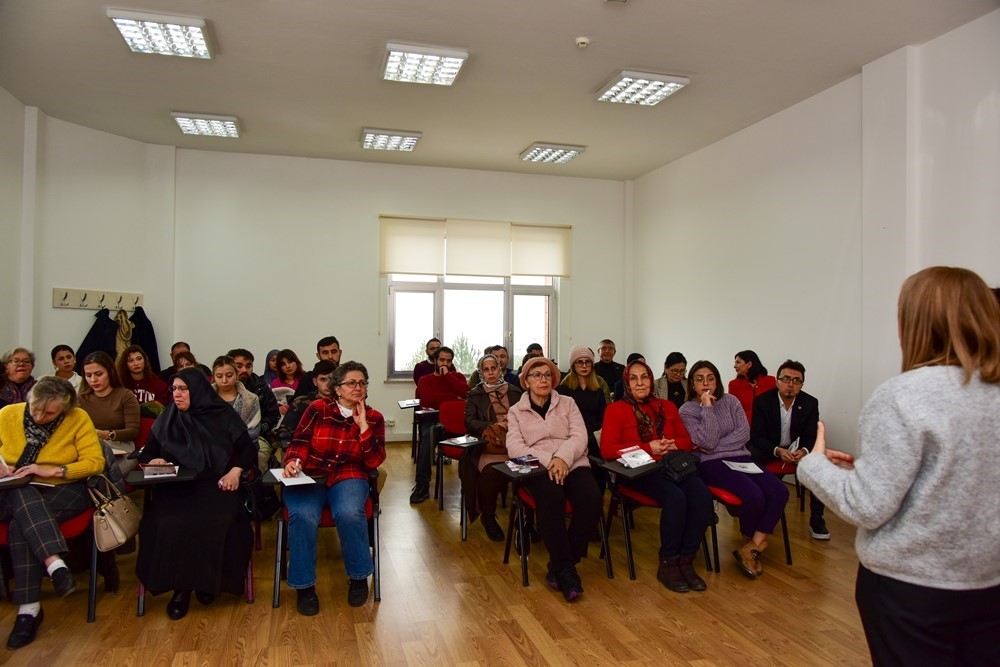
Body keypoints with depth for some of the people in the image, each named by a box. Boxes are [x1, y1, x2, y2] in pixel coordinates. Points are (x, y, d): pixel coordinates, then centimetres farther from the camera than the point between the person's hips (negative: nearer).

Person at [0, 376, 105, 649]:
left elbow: (95, 462, -10)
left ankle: (29, 608, -28)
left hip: (64, 490, -2)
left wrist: (52, 471, -20)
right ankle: (56, 564, -44)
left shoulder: (79, 419, -8)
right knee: (23, 495, -35)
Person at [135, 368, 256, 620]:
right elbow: (147, 453, 19)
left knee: (217, 523, -32)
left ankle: (209, 580, -7)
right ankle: (180, 587, -12)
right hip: (175, 487, 2)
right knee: (168, 524, -30)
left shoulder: (224, 415, 5)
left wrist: (235, 471, -15)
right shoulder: (167, 418, 13)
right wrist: (153, 461, -5)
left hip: (215, 486, -2)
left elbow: (248, 449, 4)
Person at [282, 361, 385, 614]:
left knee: (349, 514, -32)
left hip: (348, 478, 0)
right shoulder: (318, 408, 3)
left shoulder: (374, 418, 6)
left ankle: (359, 577, -6)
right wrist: (294, 461, -21)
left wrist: (363, 426, -11)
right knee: (303, 517, -31)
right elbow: (299, 443, 1)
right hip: (309, 477, 0)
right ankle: (304, 585, -10)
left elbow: (374, 461, -3)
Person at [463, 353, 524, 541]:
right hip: (487, 444, -2)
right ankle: (488, 516, -6)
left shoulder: (515, 391, 21)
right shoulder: (474, 395, 15)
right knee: (491, 471, -35)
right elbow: (469, 422, 5)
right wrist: (494, 426, -9)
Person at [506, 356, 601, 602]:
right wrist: (547, 462, -17)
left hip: (572, 464, 2)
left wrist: (562, 457, -18)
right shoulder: (515, 411, 14)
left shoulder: (568, 404, 17)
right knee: (551, 497, -37)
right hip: (538, 468, -2)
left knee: (591, 498, -30)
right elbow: (514, 447, -2)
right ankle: (565, 569, -23)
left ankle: (560, 564, -14)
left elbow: (579, 436, 3)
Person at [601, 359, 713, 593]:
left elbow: (687, 441, 19)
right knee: (676, 498, -32)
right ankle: (667, 564, -14)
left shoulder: (667, 407, 19)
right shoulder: (616, 409, 4)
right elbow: (607, 449, -7)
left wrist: (673, 444, -5)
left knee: (702, 495, -26)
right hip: (638, 470, -4)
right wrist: (648, 448, -13)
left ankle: (686, 561, -12)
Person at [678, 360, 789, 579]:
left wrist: (713, 446, -10)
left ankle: (752, 546, -10)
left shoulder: (730, 400, 10)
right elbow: (708, 441, -13)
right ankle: (755, 541, 4)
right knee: (755, 496, -28)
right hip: (712, 464, -5)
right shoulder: (687, 410, -1)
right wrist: (707, 407, -13)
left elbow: (744, 433, -1)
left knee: (780, 492, -19)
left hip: (741, 458, 5)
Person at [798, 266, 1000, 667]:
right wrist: (865, 466, 11)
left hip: (910, 584, -5)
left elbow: (867, 508, -21)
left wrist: (814, 463, -4)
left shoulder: (903, 396, -21)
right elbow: (965, 481, 9)